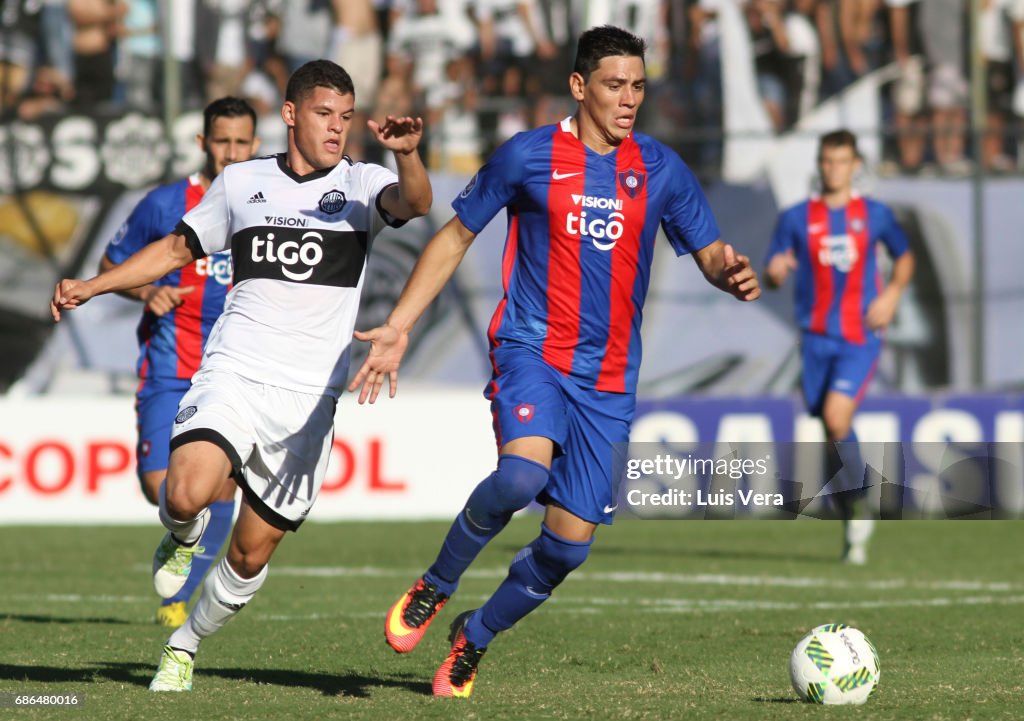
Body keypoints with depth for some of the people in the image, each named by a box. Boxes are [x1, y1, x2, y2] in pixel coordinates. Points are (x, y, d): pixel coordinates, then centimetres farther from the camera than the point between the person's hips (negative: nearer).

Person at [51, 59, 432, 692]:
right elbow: (179, 248, 23)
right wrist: (92, 286, 15)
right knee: (187, 493, -27)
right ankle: (183, 538, 10)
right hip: (234, 373, 0)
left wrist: (407, 154, -41)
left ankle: (185, 646, 30)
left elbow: (414, 203, -19)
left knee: (251, 553, 4)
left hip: (310, 396, 0)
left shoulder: (360, 185, 3)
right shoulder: (242, 182, 10)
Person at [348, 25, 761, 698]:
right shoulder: (527, 156, -1)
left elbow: (710, 253, 8)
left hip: (608, 378, 3)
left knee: (568, 545, 0)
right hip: (531, 348, -3)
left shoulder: (662, 169, 5)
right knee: (522, 474, -33)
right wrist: (398, 327, 2)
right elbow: (457, 238, 7)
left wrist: (733, 273, -18)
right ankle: (434, 587, -8)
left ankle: (474, 638, 27)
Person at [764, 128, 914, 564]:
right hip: (817, 337, 2)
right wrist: (774, 271, -20)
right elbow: (772, 276, 5)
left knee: (837, 418, -21)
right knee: (832, 431, 5)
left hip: (861, 337, -2)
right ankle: (853, 529, 20)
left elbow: (904, 256, 20)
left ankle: (857, 507, -2)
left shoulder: (875, 215, 5)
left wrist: (892, 293, 1)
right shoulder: (797, 218, 5)